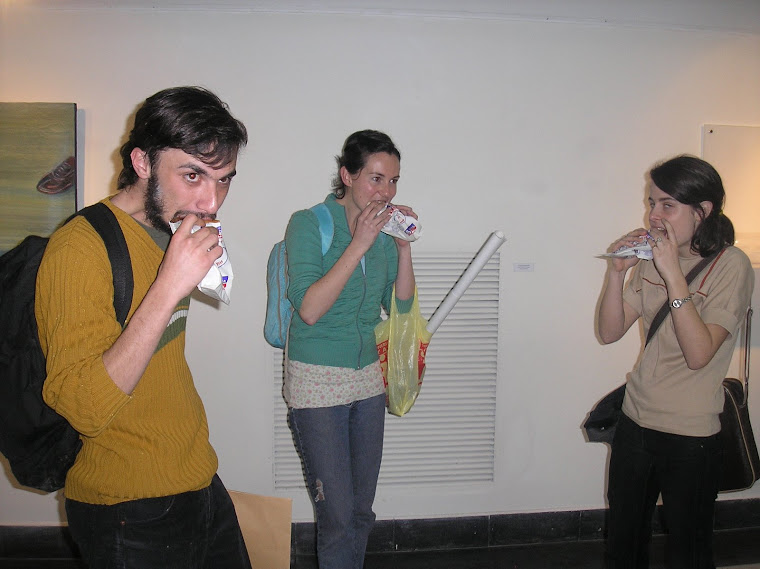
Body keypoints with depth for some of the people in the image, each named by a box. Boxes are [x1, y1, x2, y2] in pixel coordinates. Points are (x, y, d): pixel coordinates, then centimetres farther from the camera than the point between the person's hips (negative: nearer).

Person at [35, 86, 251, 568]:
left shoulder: (162, 232, 7)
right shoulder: (81, 246, -20)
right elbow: (84, 409, -29)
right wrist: (169, 288, -33)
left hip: (199, 483, 8)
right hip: (135, 515, -8)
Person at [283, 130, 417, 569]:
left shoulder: (383, 230, 5)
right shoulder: (308, 224, -11)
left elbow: (401, 305, 7)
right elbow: (309, 310, -20)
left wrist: (404, 246, -6)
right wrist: (359, 245, -22)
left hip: (368, 377, 6)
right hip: (317, 381, -5)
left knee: (362, 511, 14)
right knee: (338, 516, 0)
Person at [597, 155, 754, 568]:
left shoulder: (731, 266, -13)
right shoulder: (653, 258, 4)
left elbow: (699, 354, -23)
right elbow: (609, 332, 2)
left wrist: (674, 275, -27)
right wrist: (617, 272, -11)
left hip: (691, 437, -5)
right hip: (635, 423, 5)